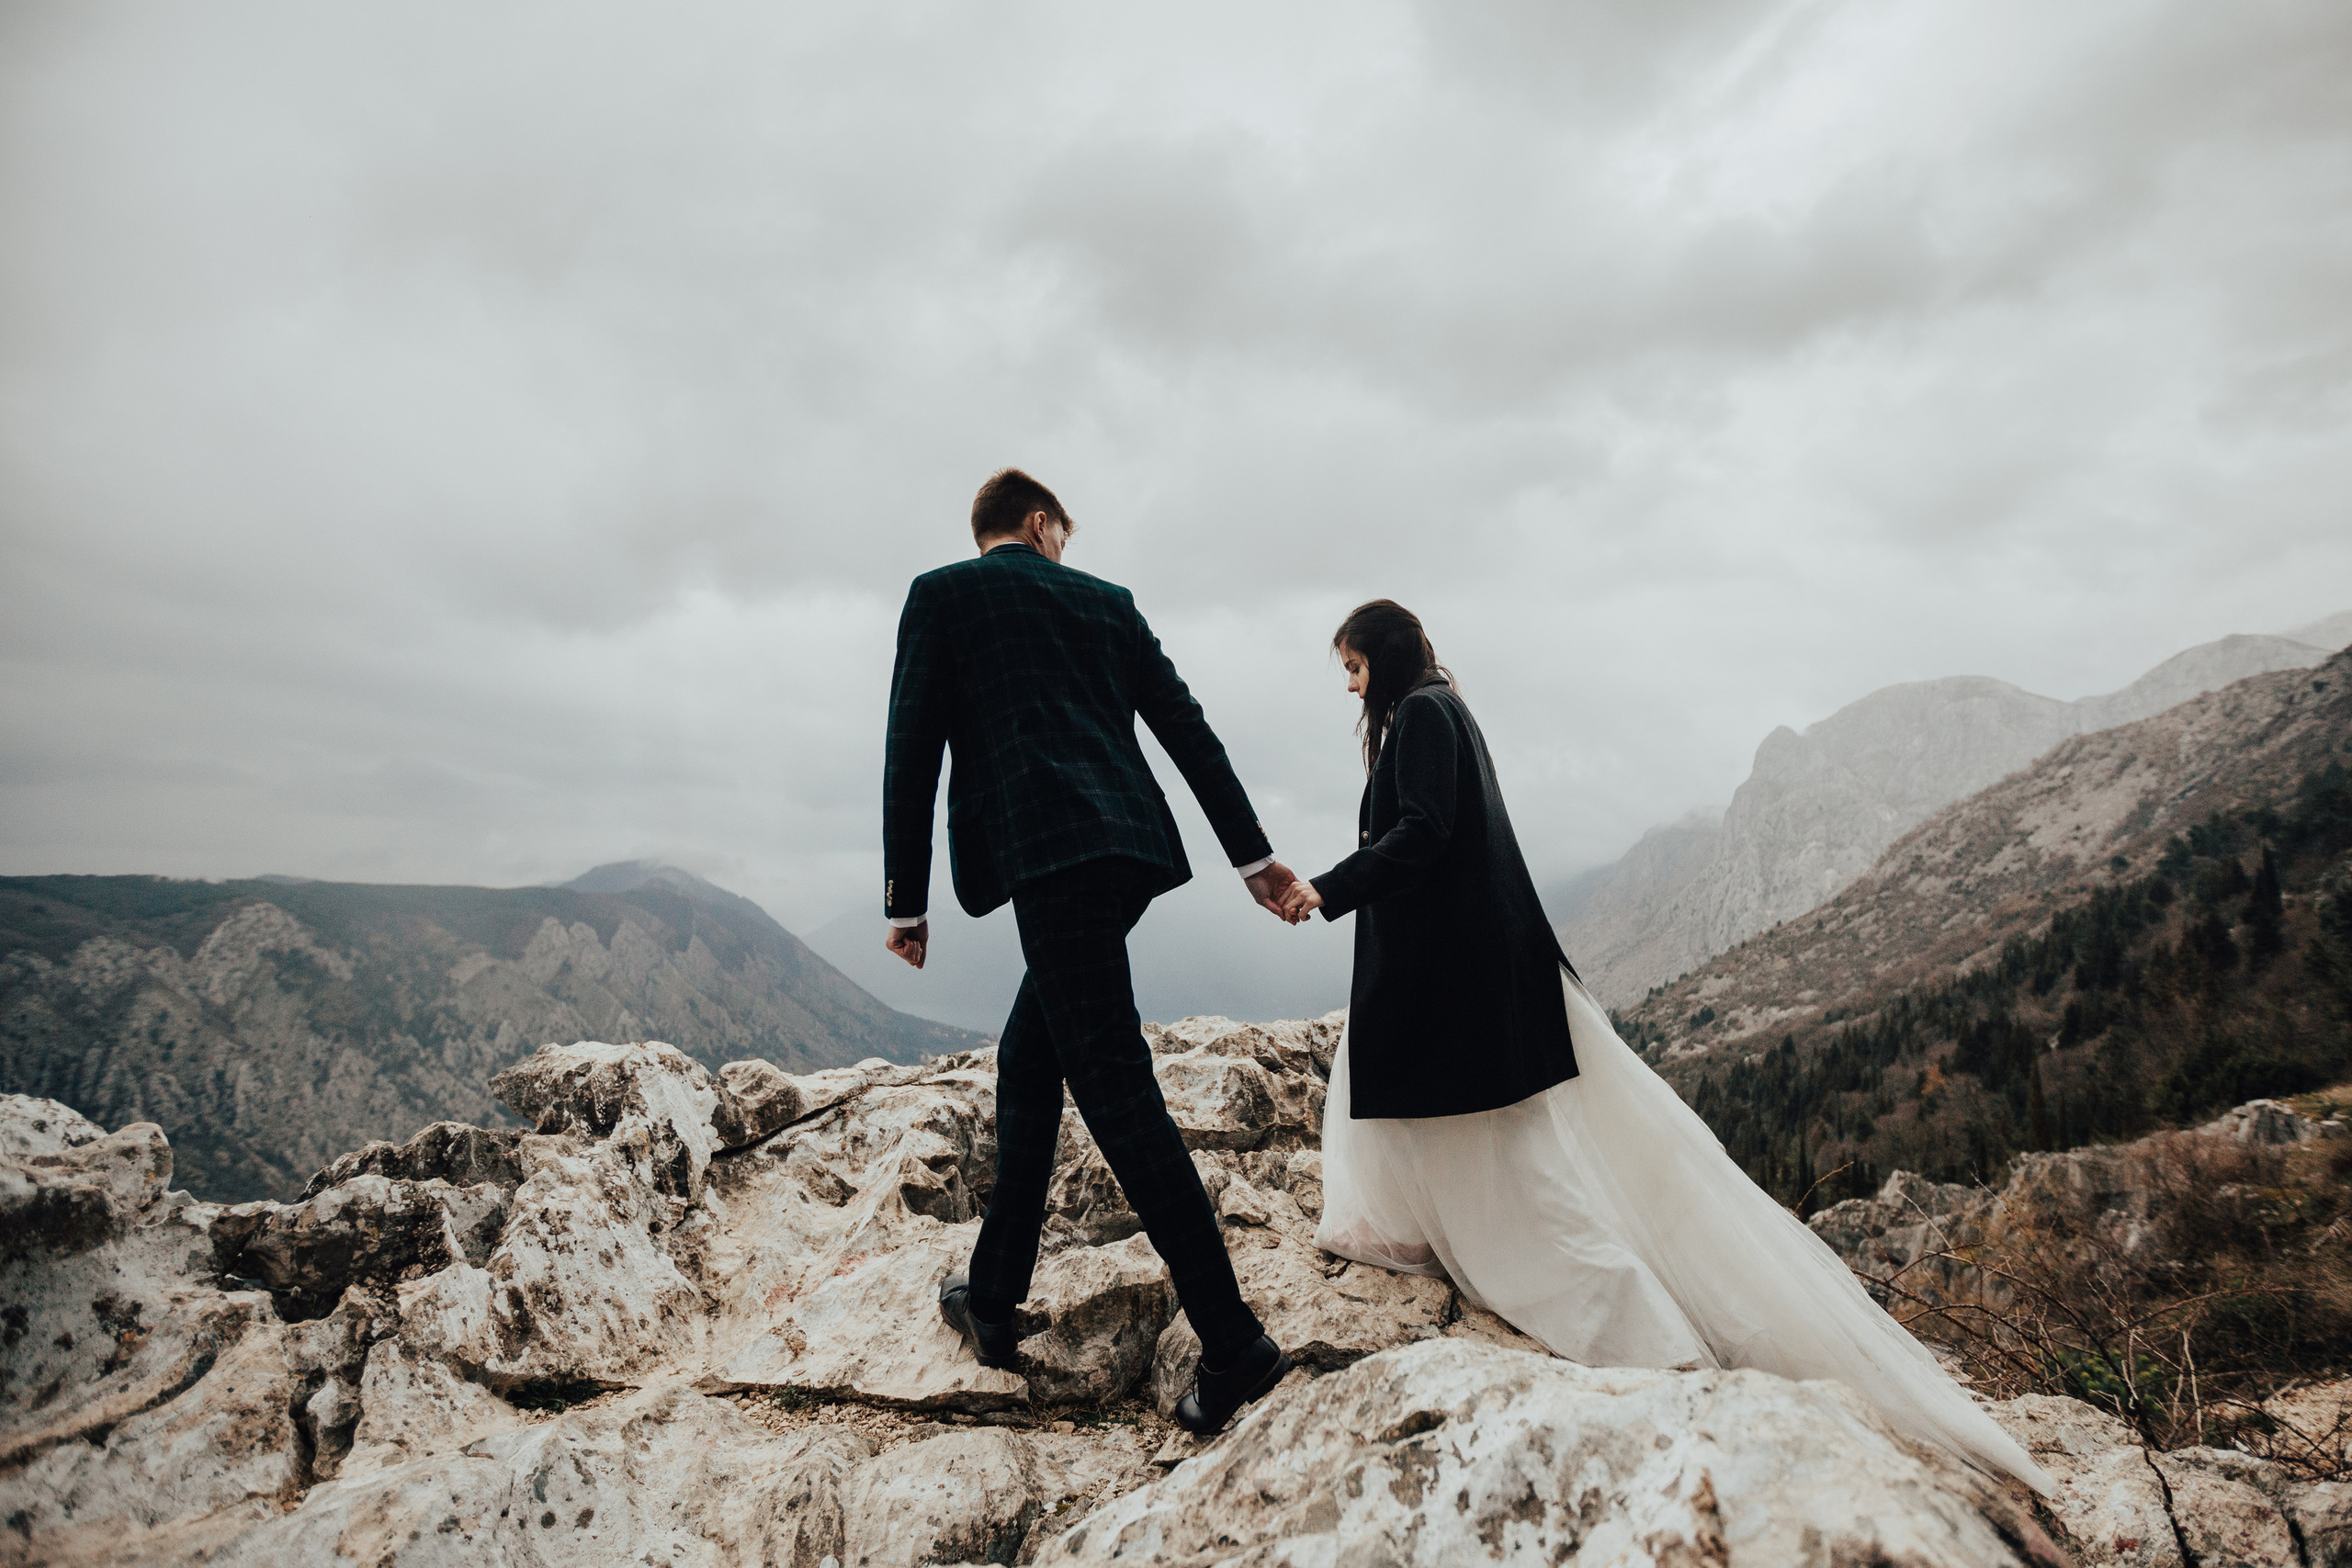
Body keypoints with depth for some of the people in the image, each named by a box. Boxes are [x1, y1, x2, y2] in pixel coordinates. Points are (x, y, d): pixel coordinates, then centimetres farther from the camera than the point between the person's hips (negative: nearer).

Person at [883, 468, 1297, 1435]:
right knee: (1026, 1066, 17)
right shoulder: (1105, 600, 21)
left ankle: (1233, 1341, -8)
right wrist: (1251, 853, 16)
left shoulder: (941, 594, 10)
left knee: (1114, 1084, -8)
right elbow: (1187, 729, 16)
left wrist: (907, 899, 5)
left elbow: (912, 752, 3)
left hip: (1049, 855, -6)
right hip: (1130, 847, 6)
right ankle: (992, 1300, 26)